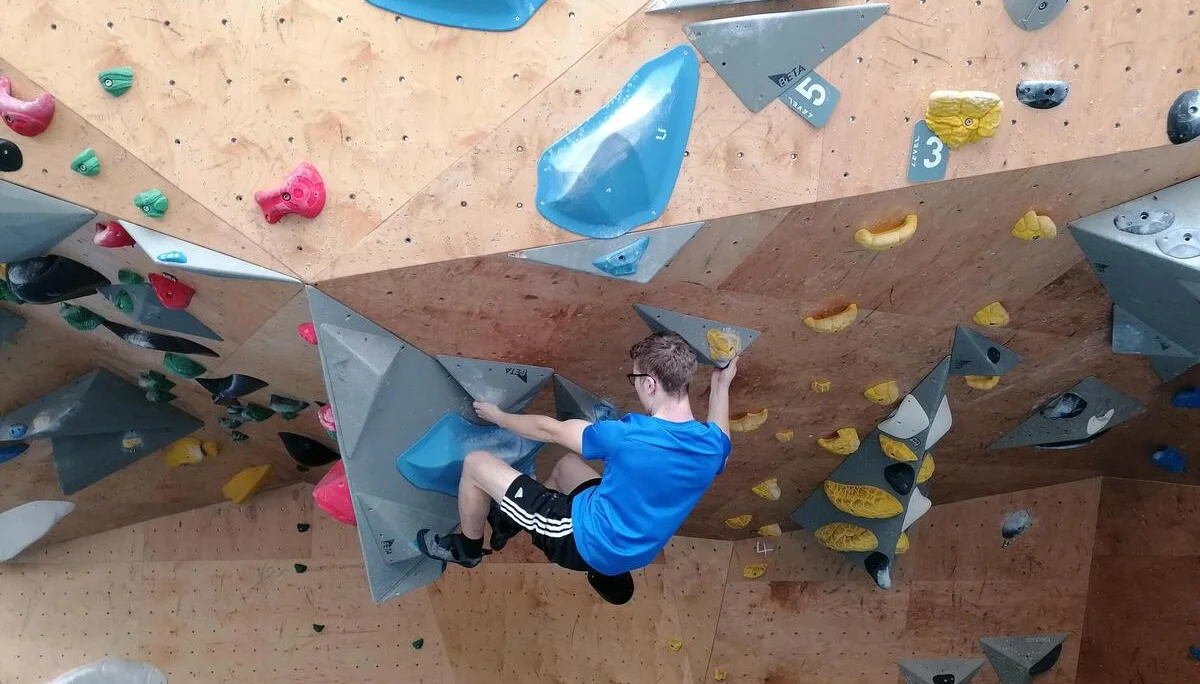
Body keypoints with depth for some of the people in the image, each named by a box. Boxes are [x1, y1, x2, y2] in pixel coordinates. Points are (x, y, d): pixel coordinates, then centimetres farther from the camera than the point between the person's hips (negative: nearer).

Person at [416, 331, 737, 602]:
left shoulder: (628, 436, -30)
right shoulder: (712, 444, -15)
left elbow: (550, 431, -14)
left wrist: (498, 416, 4)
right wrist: (721, 384, 16)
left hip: (585, 542, -7)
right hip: (629, 550, 7)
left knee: (476, 464, 1)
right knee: (567, 464, 31)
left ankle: (466, 549, 27)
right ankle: (511, 520, 47)